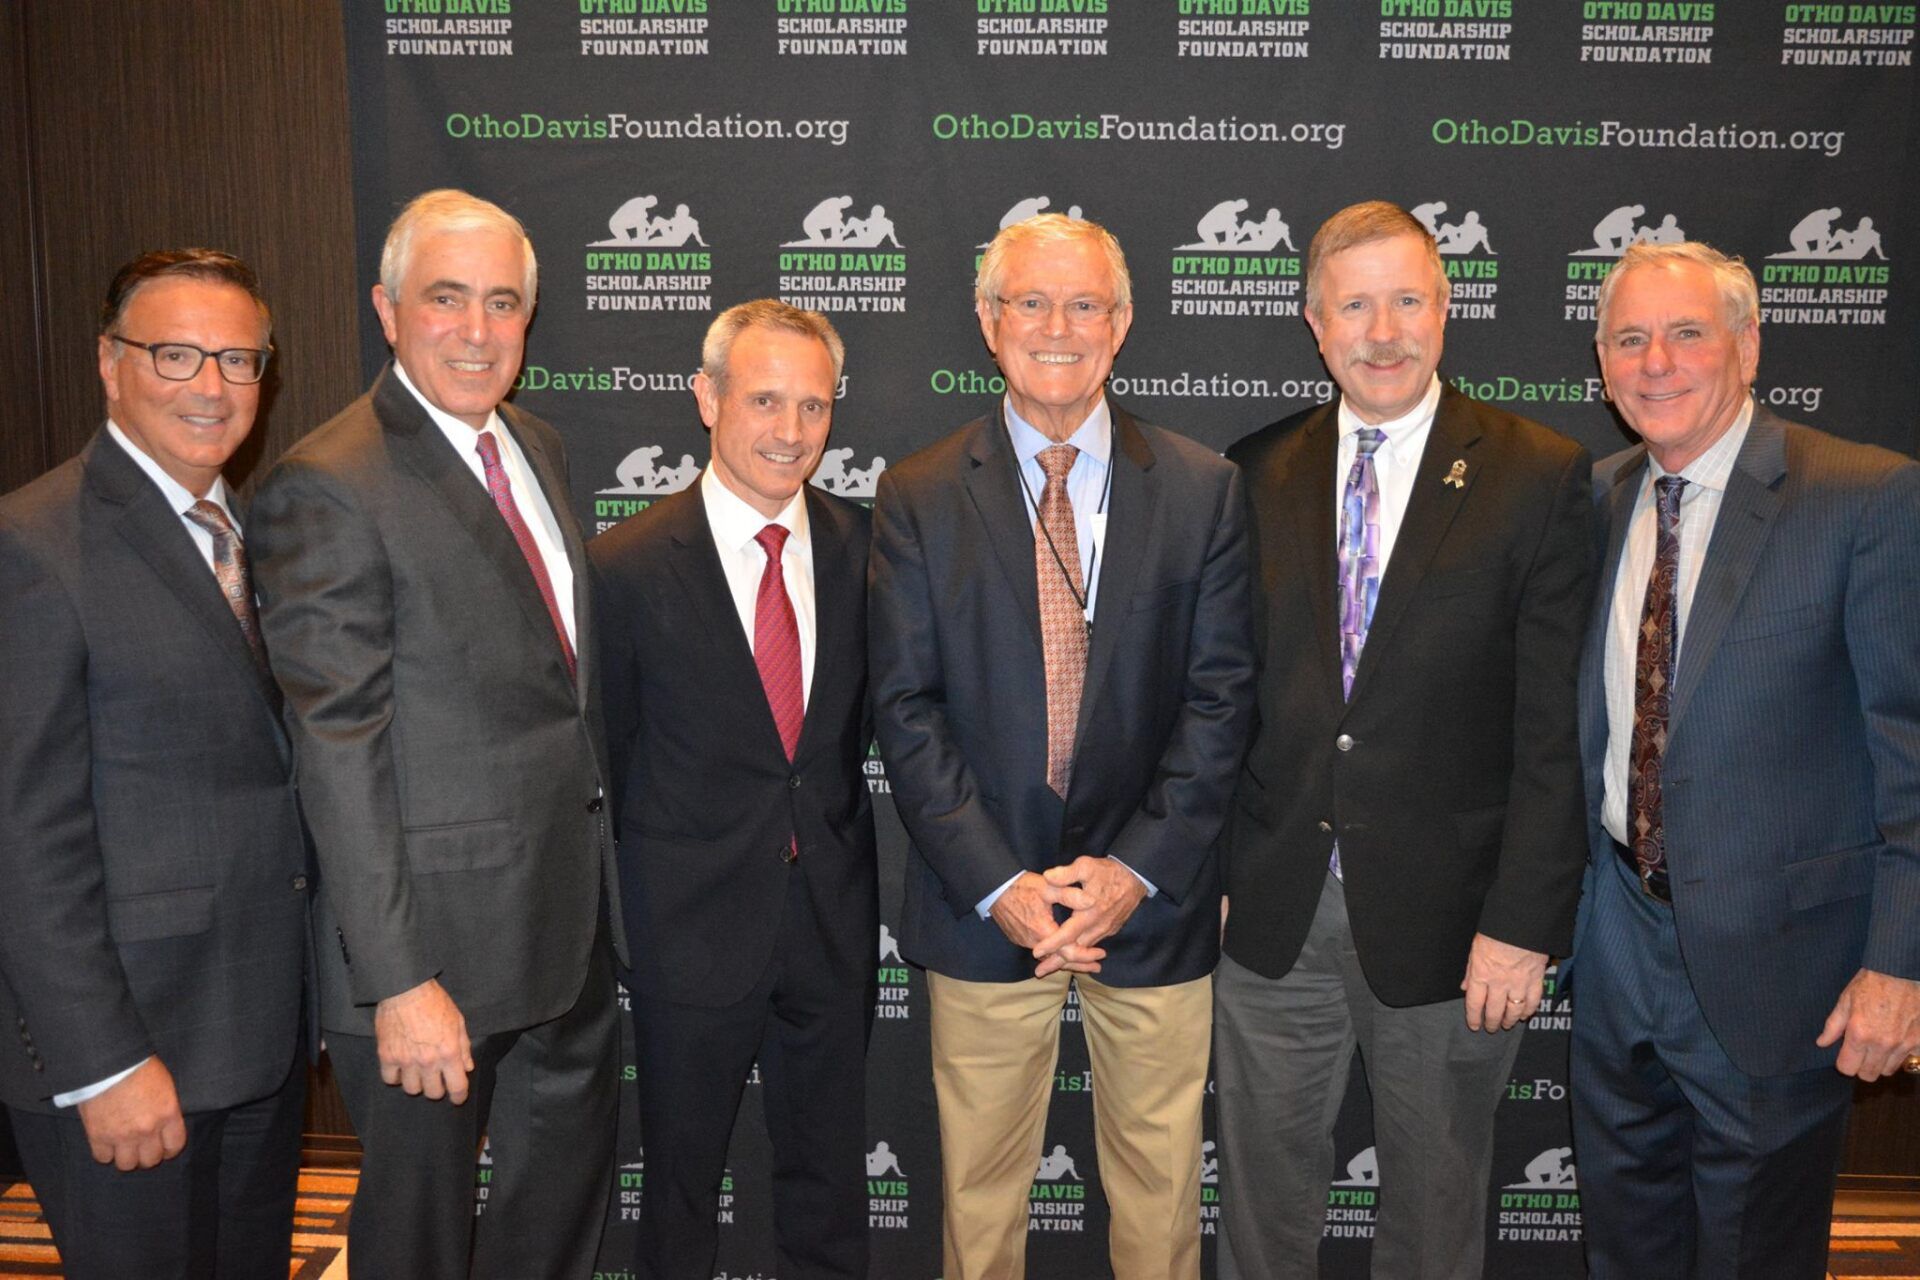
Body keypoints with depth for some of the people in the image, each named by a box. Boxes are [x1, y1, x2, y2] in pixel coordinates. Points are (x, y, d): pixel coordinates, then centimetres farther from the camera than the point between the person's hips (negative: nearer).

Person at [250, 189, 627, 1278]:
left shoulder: (539, 448, 7)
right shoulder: (328, 488, -18)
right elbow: (341, 758, -20)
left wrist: (602, 849, 12)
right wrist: (398, 981, -20)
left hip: (572, 909, 8)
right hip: (438, 938, -7)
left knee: (574, 1178, 24)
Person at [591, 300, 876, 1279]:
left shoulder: (862, 546, -2)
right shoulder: (629, 564, -12)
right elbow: (604, 755, -4)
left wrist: (834, 838, 5)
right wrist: (625, 908, 0)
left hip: (834, 915, 3)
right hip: (694, 924, -3)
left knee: (828, 1177, 20)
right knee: (683, 1173, 17)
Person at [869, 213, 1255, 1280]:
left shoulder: (1203, 489, 2)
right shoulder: (917, 497, 0)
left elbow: (1220, 696, -2)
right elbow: (906, 708, -4)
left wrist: (1137, 867, -11)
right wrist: (997, 885, -12)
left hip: (1153, 901, 1)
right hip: (981, 905, 0)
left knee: (1161, 1180, 14)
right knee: (980, 1185, 14)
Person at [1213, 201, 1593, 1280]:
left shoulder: (1541, 477, -6)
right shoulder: (1255, 474, 4)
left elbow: (1558, 727, -8)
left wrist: (1523, 922, -12)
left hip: (1447, 924, -2)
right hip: (1271, 913, 3)